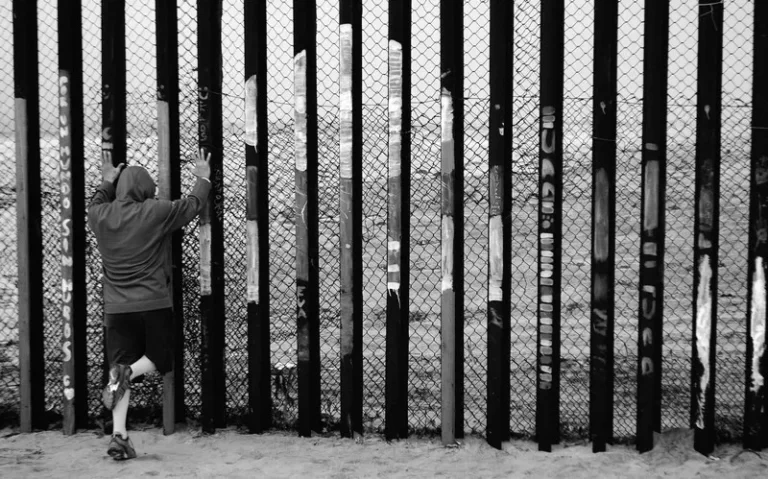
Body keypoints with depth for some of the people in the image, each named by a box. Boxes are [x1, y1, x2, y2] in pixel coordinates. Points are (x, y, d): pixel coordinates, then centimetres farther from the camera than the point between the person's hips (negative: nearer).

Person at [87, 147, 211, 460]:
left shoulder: (100, 216, 3)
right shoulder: (156, 212, -7)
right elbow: (193, 204, 8)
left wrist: (107, 183, 40)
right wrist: (203, 179, 25)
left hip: (116, 308, 4)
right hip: (154, 305, -3)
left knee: (122, 367, 5)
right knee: (160, 359, 14)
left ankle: (119, 435, -7)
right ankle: (128, 372, -18)